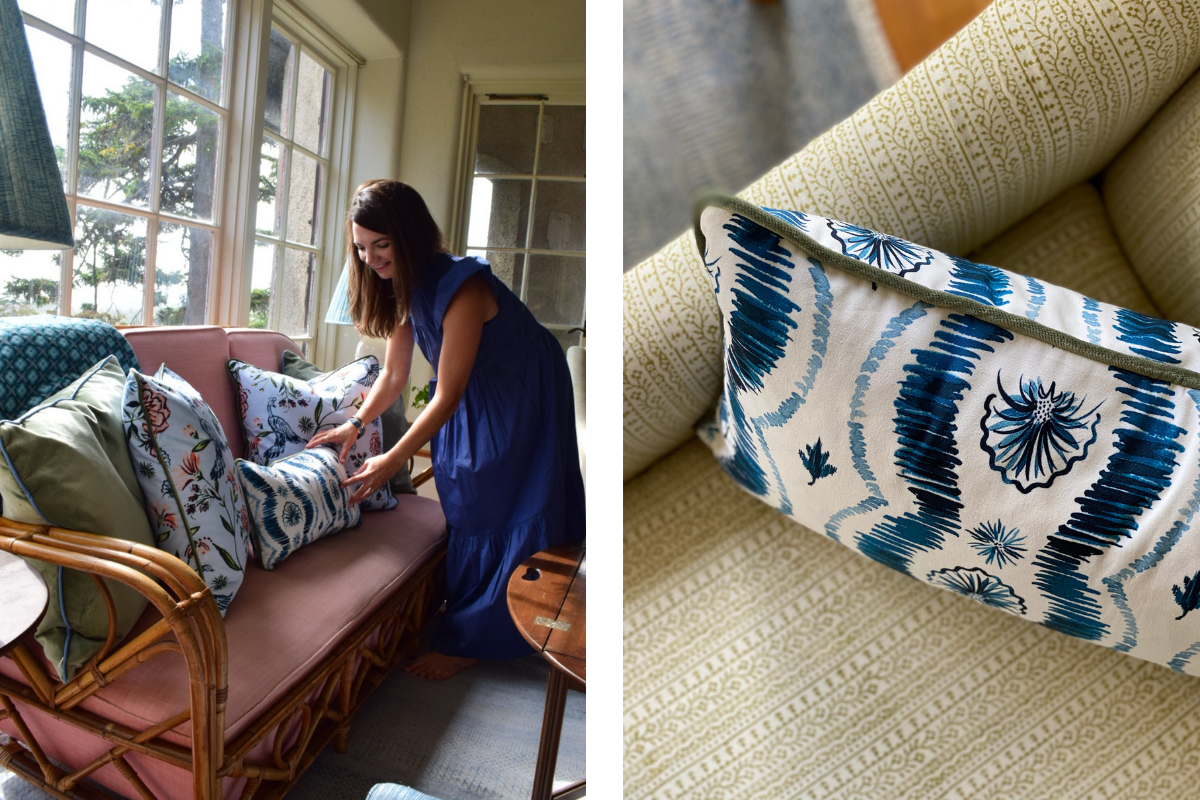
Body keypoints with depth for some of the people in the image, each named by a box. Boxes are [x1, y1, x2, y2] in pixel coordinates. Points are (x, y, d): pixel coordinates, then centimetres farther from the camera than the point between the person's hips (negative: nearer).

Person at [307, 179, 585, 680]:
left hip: (523, 397, -8)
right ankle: (465, 622, 27)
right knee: (463, 506, 11)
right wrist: (356, 424, -8)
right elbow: (394, 374, 3)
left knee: (498, 512, -4)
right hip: (472, 396, 8)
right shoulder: (402, 287, -5)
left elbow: (446, 396, -30)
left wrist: (392, 461, -28)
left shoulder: (461, 287, -32)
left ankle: (468, 641, 9)